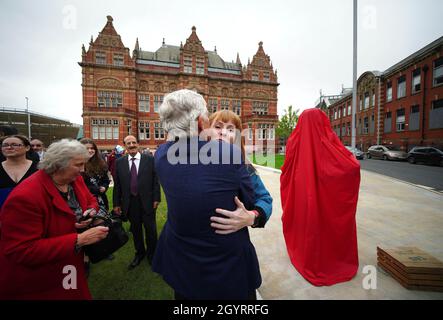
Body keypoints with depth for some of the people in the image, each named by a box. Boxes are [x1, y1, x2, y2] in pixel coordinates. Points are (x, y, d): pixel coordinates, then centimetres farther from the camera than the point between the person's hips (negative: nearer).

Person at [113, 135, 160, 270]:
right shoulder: (120, 162, 3)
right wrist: (116, 203, 4)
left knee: (150, 230, 10)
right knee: (135, 230, 18)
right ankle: (139, 253, 41)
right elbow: (117, 184, 5)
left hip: (147, 201, -2)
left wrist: (156, 198, -7)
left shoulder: (149, 159, -5)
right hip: (129, 202, 2)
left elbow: (155, 180, -4)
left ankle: (151, 254, 35)